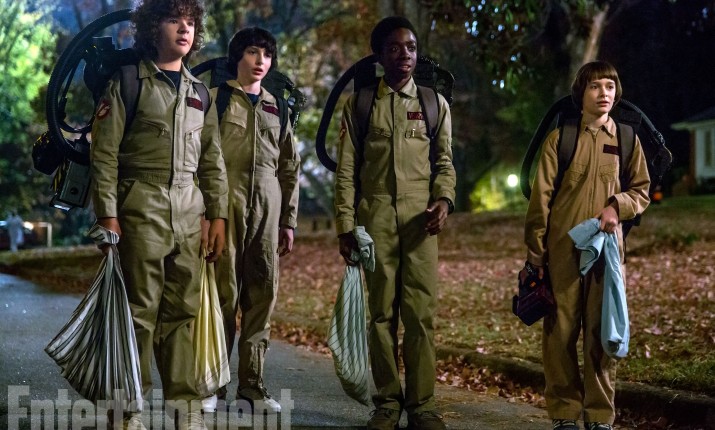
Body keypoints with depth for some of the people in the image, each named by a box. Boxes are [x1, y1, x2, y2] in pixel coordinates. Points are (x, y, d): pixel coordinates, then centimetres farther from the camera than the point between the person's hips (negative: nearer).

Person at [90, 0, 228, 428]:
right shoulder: (128, 82, 1)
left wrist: (218, 216, 10)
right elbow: (104, 153, -4)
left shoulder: (198, 91, 16)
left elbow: (212, 160, 17)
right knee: (141, 309, -3)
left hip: (189, 214, 4)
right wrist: (107, 215, -10)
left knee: (182, 309, 5)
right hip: (141, 210, -4)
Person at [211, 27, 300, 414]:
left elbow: (290, 167, 19)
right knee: (224, 293, -8)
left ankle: (252, 384, 9)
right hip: (226, 203, -4)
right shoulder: (216, 99, 4)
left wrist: (288, 220, 15)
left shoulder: (277, 108, 18)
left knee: (262, 295, 3)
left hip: (267, 208, 4)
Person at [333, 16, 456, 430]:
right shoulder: (360, 102, 10)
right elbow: (347, 168, 6)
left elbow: (445, 162, 11)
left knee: (422, 312, -5)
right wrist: (346, 224, -1)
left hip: (419, 217, 0)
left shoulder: (435, 103, 13)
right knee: (382, 312, 3)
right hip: (375, 216, 0)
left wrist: (444, 199, -9)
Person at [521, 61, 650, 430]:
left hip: (607, 249, 2)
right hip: (562, 249, -1)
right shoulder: (560, 138, 3)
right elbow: (541, 198, 1)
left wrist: (617, 205, -8)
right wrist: (535, 253, -3)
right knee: (561, 332, 0)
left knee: (602, 332, 3)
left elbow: (642, 190, 14)